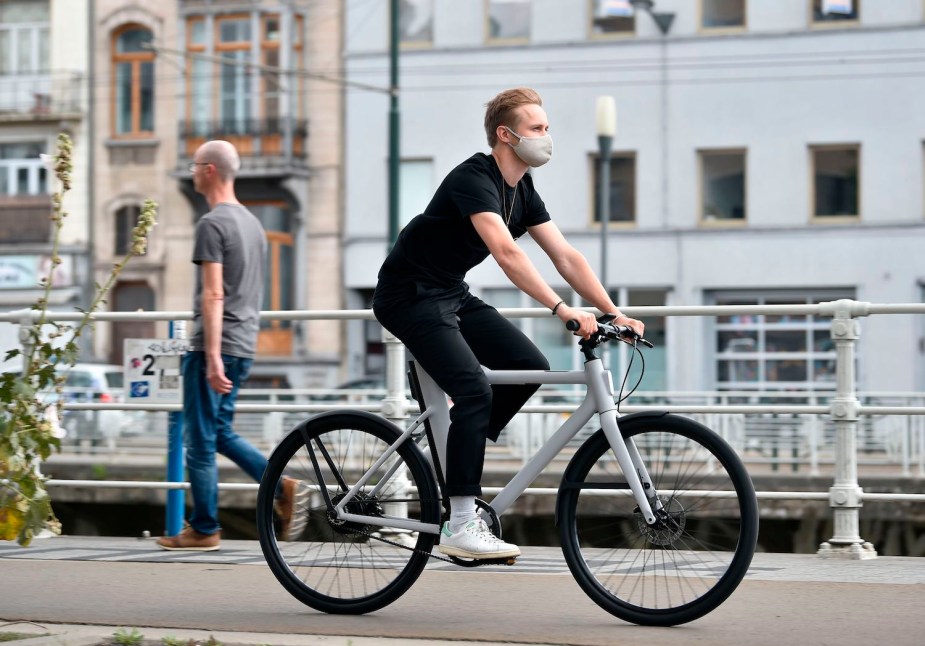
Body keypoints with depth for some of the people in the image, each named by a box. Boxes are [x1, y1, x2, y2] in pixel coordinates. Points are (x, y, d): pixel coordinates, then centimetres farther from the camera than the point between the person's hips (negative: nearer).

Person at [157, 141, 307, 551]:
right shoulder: (252, 223, 17)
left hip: (213, 347, -9)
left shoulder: (212, 224, -12)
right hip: (244, 347, 9)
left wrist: (213, 357, -22)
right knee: (219, 433, 16)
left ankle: (204, 530, 5)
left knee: (200, 440, -1)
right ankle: (283, 488, 3)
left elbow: (213, 295, -19)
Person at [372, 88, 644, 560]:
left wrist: (614, 314, -6)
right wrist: (563, 310, -43)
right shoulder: (474, 179, -22)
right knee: (475, 390, -22)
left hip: (451, 294, 9)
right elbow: (506, 253, -36)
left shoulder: (523, 190, 6)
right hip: (409, 296, -9)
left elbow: (565, 256, 4)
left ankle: (460, 456, 11)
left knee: (530, 366, -4)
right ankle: (460, 526, -19)